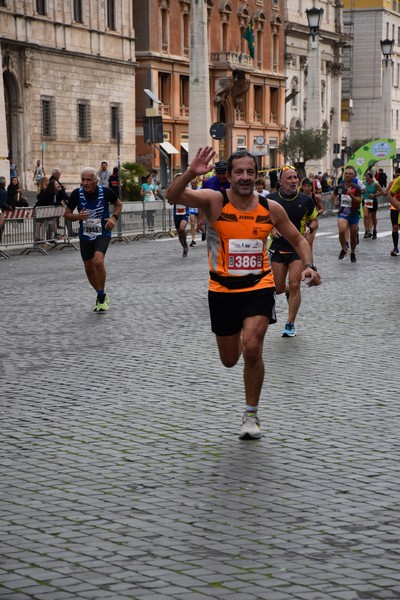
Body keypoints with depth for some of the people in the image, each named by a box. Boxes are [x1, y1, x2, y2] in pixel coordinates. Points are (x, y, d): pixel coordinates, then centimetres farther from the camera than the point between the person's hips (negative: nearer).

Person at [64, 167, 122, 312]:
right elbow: (67, 213, -1)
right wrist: (78, 216, -22)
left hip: (103, 233, -3)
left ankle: (101, 298, -9)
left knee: (98, 261, -25)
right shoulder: (77, 194, -11)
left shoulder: (105, 192, -14)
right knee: (89, 268, 10)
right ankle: (102, 296, 33)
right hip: (85, 235, 3)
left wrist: (114, 218, -12)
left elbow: (118, 204, 6)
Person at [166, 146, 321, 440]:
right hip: (222, 289, 1)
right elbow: (173, 196, -27)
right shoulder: (214, 201, -11)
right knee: (229, 360, 13)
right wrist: (191, 173, -45)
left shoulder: (271, 208, -5)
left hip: (259, 287, 0)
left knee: (252, 348, -20)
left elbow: (297, 240, 9)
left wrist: (309, 266, -9)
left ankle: (252, 415, 0)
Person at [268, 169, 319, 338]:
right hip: (277, 248, 1)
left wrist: (310, 228, -11)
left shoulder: (306, 200, -2)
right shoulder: (271, 200, -4)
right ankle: (288, 291, 46)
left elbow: (314, 220, 11)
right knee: (278, 288, 7)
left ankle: (290, 324, 2)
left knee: (295, 286, -11)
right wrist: (271, 228, -14)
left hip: (298, 248, -1)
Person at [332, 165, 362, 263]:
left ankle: (352, 253, 34)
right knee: (342, 230, -26)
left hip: (354, 214, 0)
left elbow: (359, 201, -16)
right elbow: (334, 195, 24)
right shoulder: (339, 187, 1)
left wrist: (351, 195, -29)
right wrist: (335, 201, 7)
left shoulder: (356, 188, -7)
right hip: (342, 213, 0)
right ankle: (343, 250, -4)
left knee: (353, 235, 8)